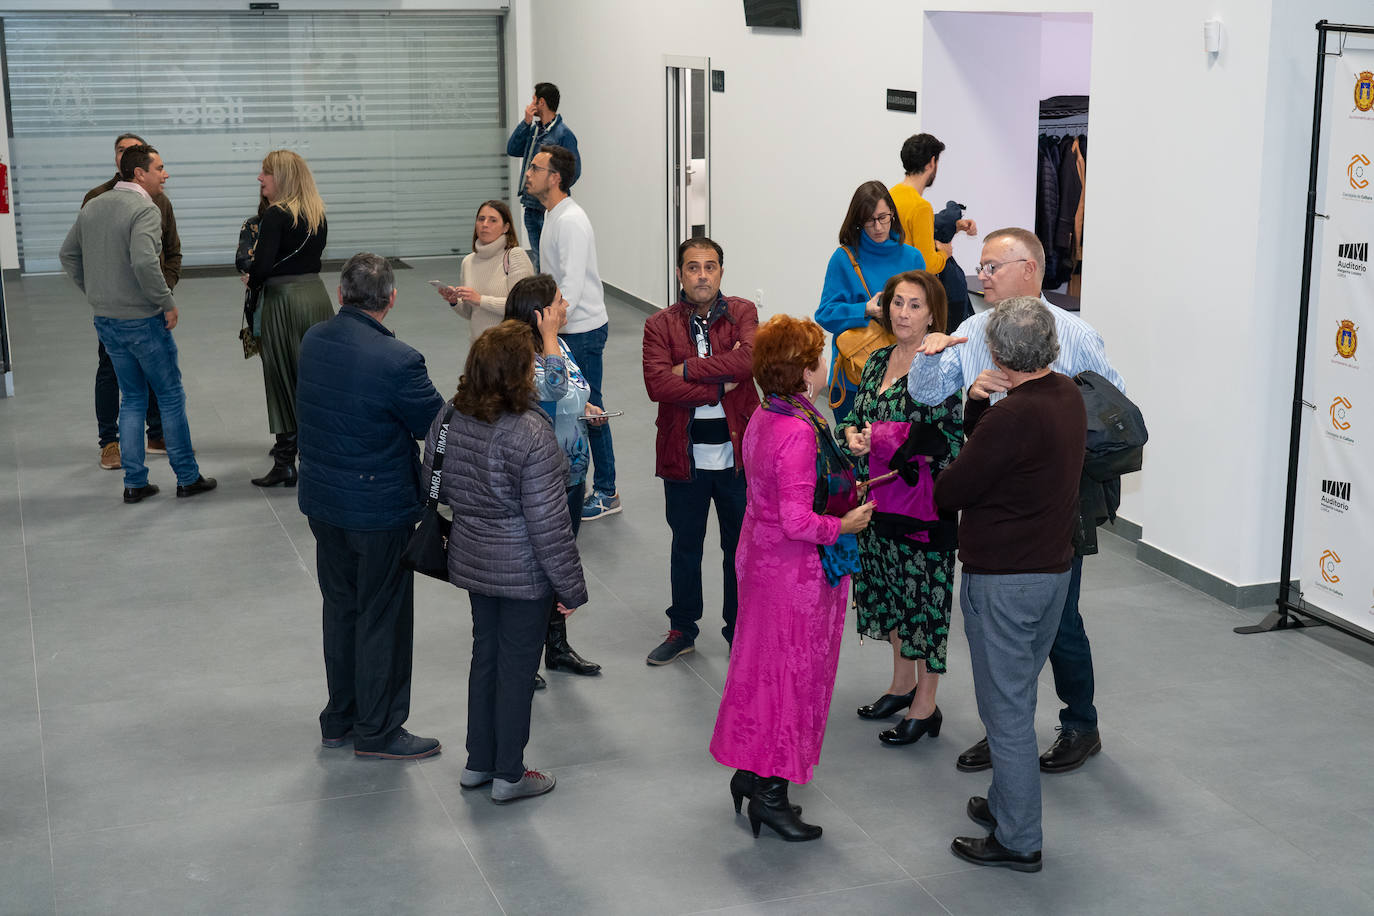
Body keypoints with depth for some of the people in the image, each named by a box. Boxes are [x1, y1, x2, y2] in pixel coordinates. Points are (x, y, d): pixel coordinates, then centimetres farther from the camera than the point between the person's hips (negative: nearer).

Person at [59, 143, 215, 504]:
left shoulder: (92, 207, 9)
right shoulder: (145, 209, -17)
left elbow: (68, 254, 16)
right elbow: (144, 262, -30)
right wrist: (167, 302, -19)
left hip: (106, 321, 7)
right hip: (142, 321, -7)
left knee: (132, 399, 17)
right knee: (171, 397, 6)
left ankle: (134, 482, 17)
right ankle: (188, 477, 13)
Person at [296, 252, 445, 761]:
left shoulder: (312, 341, -3)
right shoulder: (397, 361, -25)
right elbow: (439, 427, -15)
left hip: (322, 501, 7)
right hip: (379, 508, -7)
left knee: (340, 606, 20)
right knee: (382, 617, 7)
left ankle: (339, 719, 33)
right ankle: (377, 730, 18)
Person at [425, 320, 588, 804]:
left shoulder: (449, 418, -5)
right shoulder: (530, 433, -25)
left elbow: (438, 487, 9)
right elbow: (547, 521, -21)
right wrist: (571, 586, -11)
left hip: (472, 560, 7)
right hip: (523, 571, -7)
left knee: (485, 654, 20)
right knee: (517, 665, 7)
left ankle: (478, 763, 32)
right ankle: (508, 775, 20)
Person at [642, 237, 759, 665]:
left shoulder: (742, 313, -1)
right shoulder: (660, 325, -2)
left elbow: (750, 358, -21)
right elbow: (657, 384, -18)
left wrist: (688, 368, -18)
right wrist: (720, 387, -19)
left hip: (737, 453, 0)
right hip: (685, 455, 0)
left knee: (740, 548, 11)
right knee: (685, 546, 16)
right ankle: (682, 629, 32)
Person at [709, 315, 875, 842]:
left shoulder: (763, 419, 3)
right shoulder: (800, 433, -26)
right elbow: (798, 520, -27)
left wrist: (842, 472, 10)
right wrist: (846, 524, -13)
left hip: (761, 556, 9)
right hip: (798, 571, -9)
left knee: (765, 666, 19)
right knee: (793, 674, 3)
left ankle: (749, 773, 30)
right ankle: (770, 792, 13)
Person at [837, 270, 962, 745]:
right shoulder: (879, 360, 8)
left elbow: (950, 441, -19)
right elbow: (856, 413, 18)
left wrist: (887, 440, -21)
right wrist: (852, 434, -4)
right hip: (879, 498, 8)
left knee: (924, 594, 1)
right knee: (888, 587, 18)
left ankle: (926, 706, 13)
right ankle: (903, 683, 36)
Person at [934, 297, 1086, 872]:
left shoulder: (1012, 417, -25)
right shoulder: (1069, 396, 3)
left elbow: (950, 491, -15)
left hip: (1003, 580, -9)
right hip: (1053, 569, 9)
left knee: (1006, 707, 2)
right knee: (1018, 696, 22)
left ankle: (1017, 841, 12)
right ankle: (1006, 804, 37)